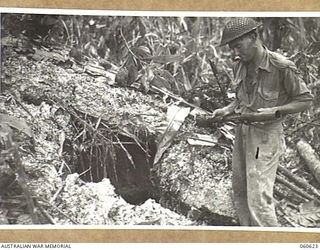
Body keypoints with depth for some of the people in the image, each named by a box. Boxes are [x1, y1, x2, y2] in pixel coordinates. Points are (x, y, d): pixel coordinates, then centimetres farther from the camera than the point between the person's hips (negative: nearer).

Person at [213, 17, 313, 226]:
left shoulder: (282, 67, -17)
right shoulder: (240, 66, 3)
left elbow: (305, 100, -9)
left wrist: (274, 111, -21)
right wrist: (227, 110, 0)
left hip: (266, 134, -7)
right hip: (242, 131, 7)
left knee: (258, 199, -11)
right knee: (239, 191, 15)